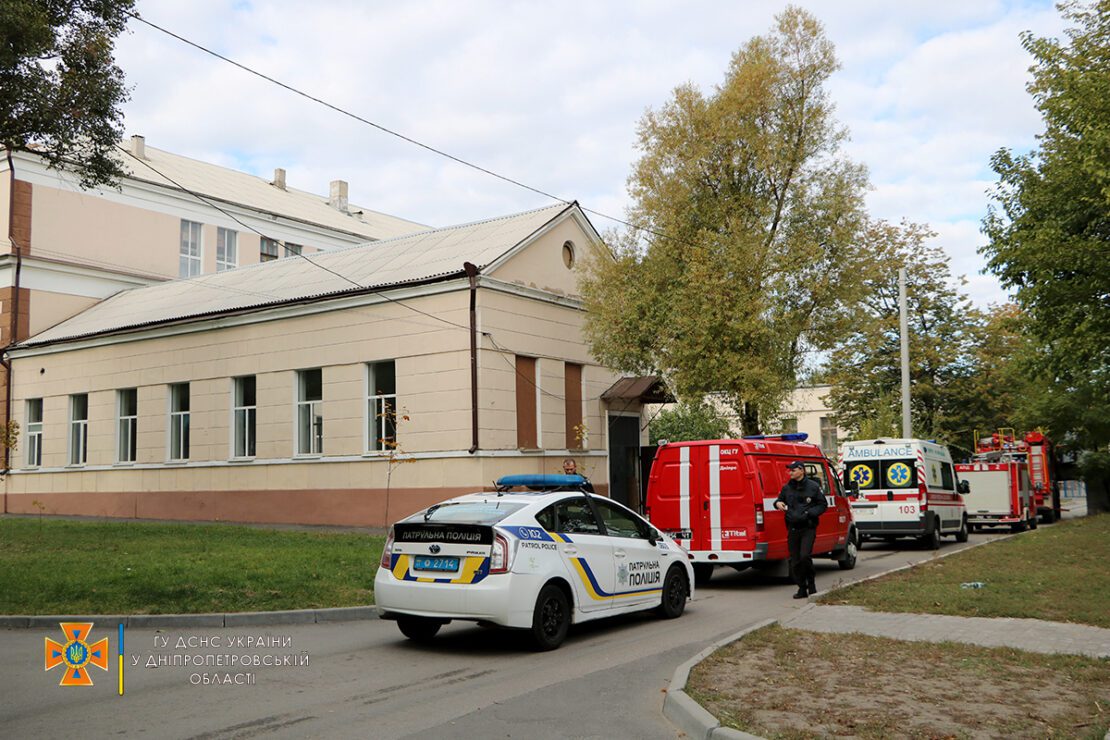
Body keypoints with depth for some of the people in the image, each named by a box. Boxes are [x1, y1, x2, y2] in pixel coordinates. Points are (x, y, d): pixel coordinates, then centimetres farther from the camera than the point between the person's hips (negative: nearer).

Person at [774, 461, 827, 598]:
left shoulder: (813, 486, 0)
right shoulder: (787, 488, 11)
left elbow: (823, 505, 3)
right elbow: (780, 500, 25)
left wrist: (808, 513, -12)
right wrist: (778, 503, -1)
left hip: (808, 528, -4)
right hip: (792, 529, 4)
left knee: (805, 556, -18)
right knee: (795, 561, 3)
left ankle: (811, 584, 4)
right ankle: (802, 588, 14)